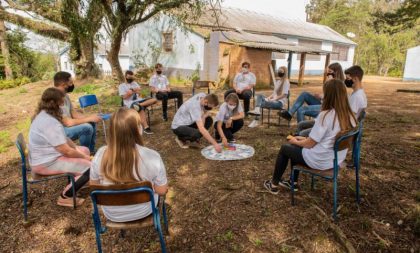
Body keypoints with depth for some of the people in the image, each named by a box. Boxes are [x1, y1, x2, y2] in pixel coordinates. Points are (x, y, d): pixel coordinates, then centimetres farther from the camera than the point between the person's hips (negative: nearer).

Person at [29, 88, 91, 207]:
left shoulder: (43, 115, 6)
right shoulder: (50, 122, -28)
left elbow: (63, 138, 12)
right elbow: (66, 151, -26)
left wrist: (77, 149, 0)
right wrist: (85, 157, -10)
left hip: (45, 156, 11)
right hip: (46, 163, -11)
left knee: (85, 150, 18)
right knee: (90, 167, -19)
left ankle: (74, 182, 23)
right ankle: (65, 197, -1)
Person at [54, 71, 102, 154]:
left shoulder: (65, 96, 5)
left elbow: (74, 113, 9)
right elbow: (68, 122, -29)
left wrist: (90, 117, -8)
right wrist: (89, 118, -22)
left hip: (65, 126, 10)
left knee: (92, 123, 9)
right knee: (87, 127, -26)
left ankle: (91, 151, 15)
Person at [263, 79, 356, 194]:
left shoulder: (325, 115, -26)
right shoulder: (350, 116, -4)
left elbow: (309, 144, -18)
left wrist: (295, 141, 2)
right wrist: (304, 139, 12)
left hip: (320, 161, -7)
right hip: (337, 159, 7)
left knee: (284, 148, 16)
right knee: (296, 146, 26)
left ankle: (274, 184, 29)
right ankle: (293, 182, 34)